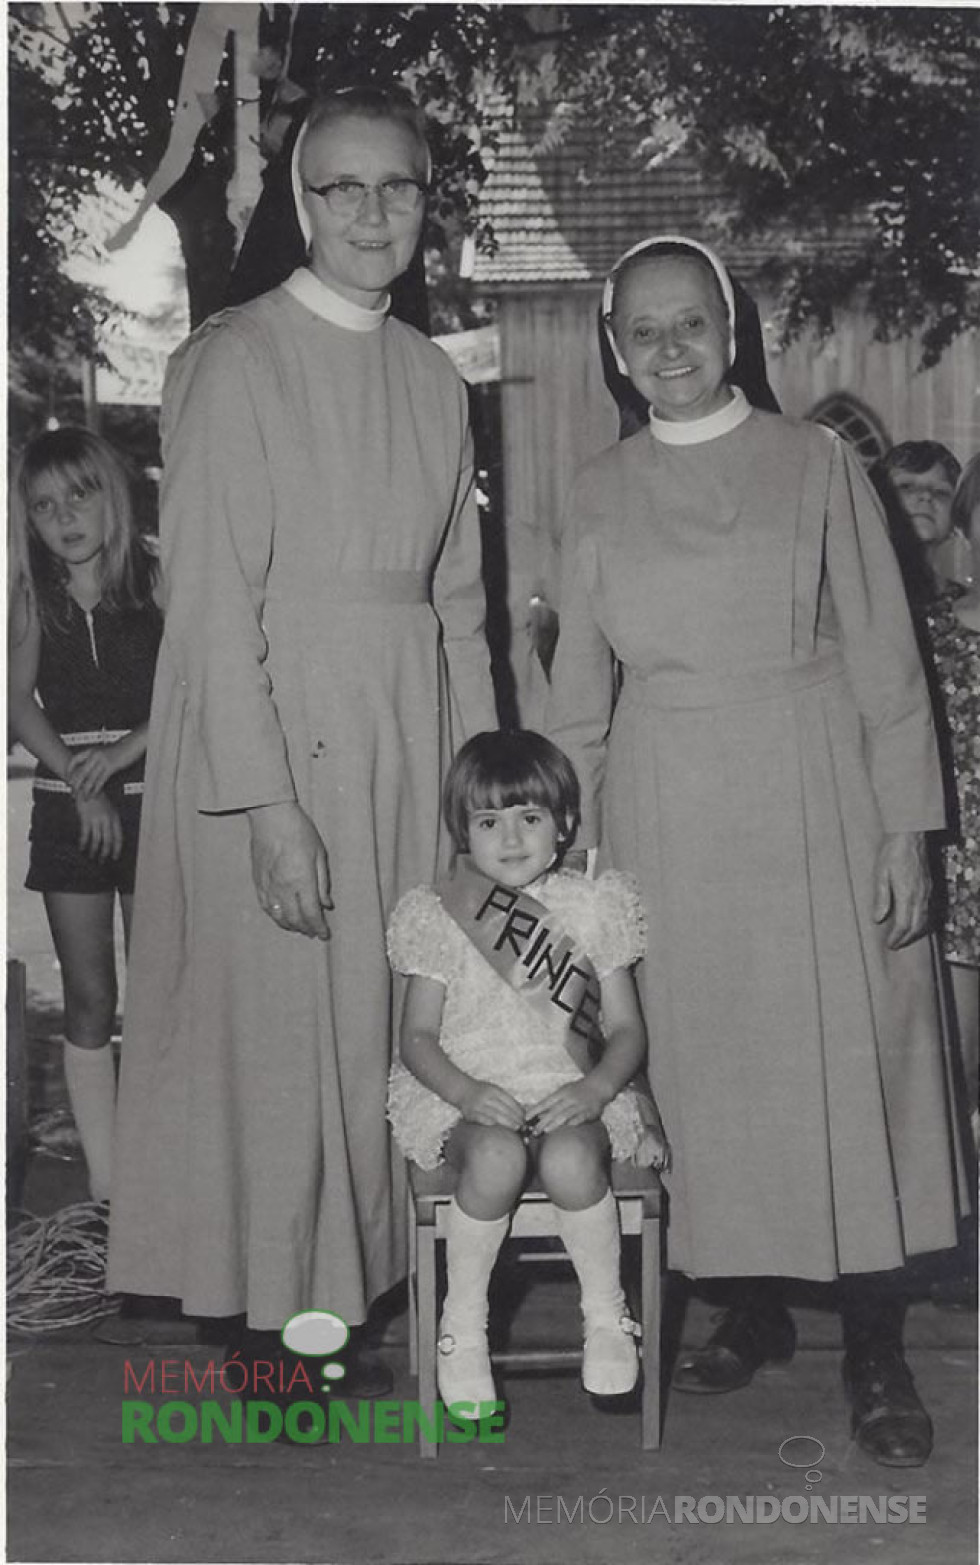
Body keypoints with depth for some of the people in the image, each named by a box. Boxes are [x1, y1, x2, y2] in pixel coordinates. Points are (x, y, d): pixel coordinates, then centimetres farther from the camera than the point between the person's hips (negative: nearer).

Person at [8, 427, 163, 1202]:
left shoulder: (156, 582, -2)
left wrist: (123, 751, -18)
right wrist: (81, 781, -15)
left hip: (150, 799, -2)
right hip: (67, 810, 2)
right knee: (89, 1004, 4)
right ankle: (103, 1186, 11)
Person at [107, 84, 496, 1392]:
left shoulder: (434, 378, 11)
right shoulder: (234, 363, -7)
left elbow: (456, 598, 13)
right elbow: (213, 603, -12)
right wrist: (270, 806, -18)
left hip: (405, 737, 6)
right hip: (271, 735, -6)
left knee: (385, 1027, 12)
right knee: (280, 1028, 4)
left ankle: (370, 1281, 28)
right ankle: (283, 1321, 19)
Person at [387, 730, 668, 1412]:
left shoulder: (592, 908, 5)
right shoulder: (438, 915, 3)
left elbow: (627, 1030, 5)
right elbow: (418, 1036, 2)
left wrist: (595, 1088, -15)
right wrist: (468, 1091, -17)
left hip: (568, 1094, 1)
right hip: (467, 1100, 0)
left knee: (571, 1160, -32)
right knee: (497, 1158, -33)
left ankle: (607, 1315, -8)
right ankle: (463, 1321, -11)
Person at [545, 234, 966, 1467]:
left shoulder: (815, 463, 1)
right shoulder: (601, 494, 8)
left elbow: (883, 658, 1)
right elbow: (579, 689, 12)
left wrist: (904, 827, -4)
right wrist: (565, 843, 8)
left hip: (812, 799, -2)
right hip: (665, 813, 2)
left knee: (843, 1059, 0)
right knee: (701, 1064, 7)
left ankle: (874, 1354, 12)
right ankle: (750, 1311, 24)